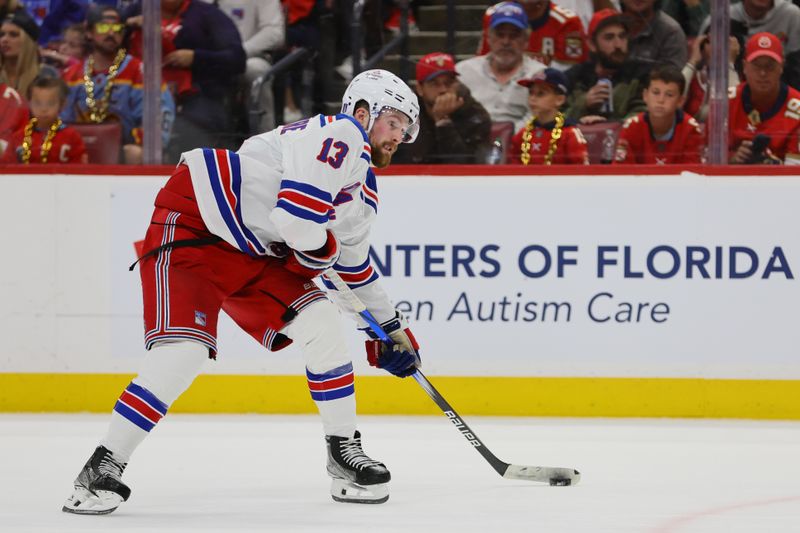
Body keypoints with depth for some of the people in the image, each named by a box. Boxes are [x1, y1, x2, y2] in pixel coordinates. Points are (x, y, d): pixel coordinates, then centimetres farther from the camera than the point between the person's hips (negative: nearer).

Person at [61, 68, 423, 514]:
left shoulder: (363, 199, 15)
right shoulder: (341, 137, -16)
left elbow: (354, 266, 31)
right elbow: (297, 215, -28)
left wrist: (390, 326, 35)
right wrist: (319, 252, -7)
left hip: (251, 252, 9)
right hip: (189, 223, -9)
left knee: (321, 323, -2)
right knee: (184, 351, -20)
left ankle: (344, 449, 10)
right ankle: (105, 466, -14)